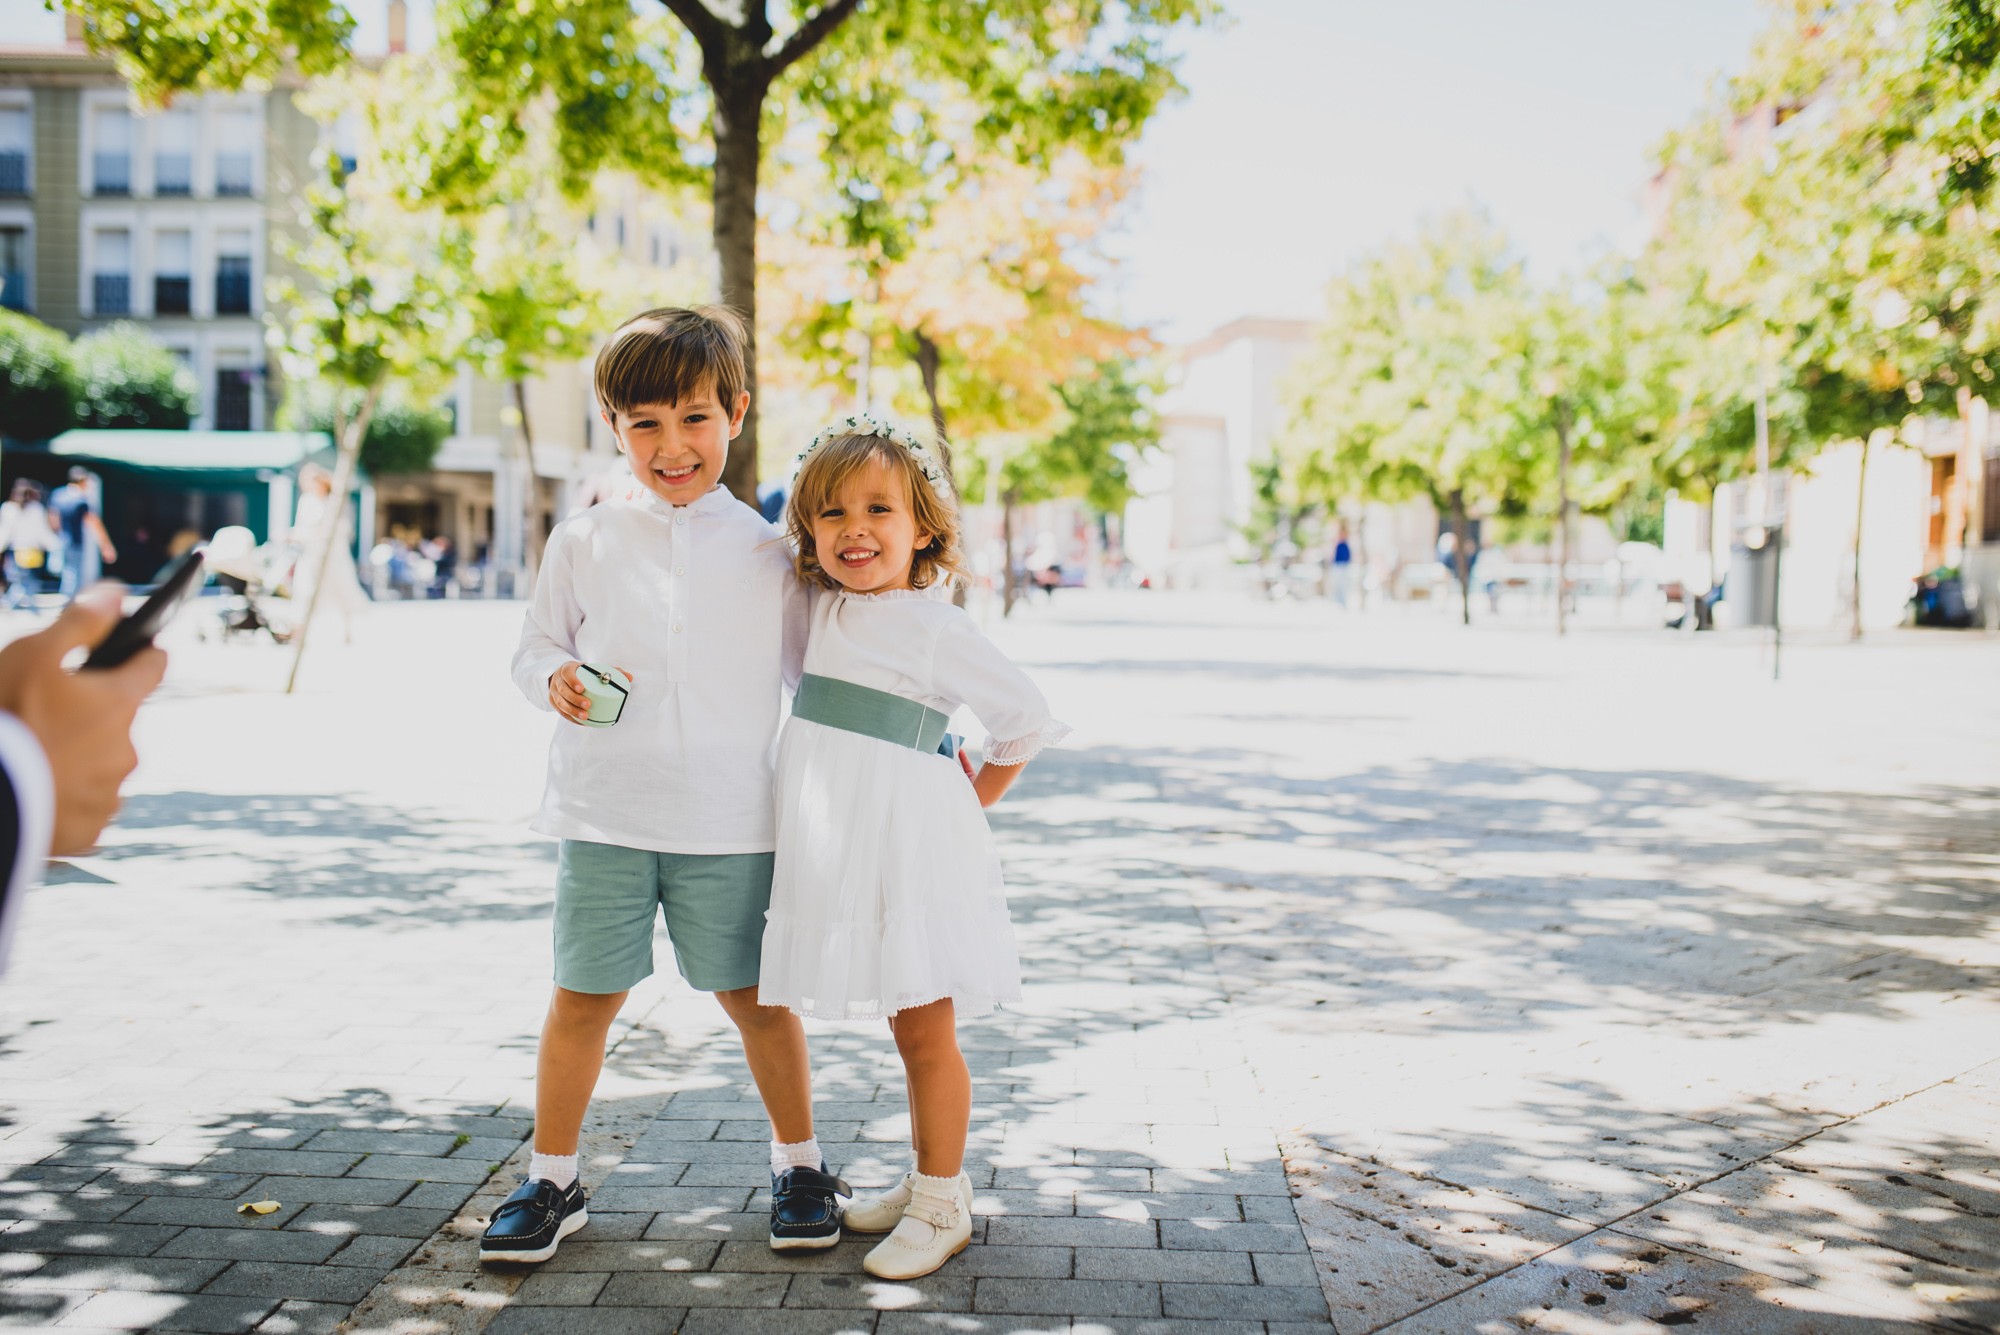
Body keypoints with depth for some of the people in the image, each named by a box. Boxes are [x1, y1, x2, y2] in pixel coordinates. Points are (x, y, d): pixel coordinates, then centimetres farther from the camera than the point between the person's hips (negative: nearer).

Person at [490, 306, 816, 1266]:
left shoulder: (764, 551, 4)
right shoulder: (583, 541, 3)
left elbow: (811, 675, 11)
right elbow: (533, 646, 10)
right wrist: (556, 678, -12)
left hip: (729, 822, 0)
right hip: (603, 816, 0)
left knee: (752, 995, 9)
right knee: (583, 997, 6)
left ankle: (799, 1163, 28)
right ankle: (551, 1179, 23)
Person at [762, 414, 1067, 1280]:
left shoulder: (935, 628, -11)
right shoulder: (824, 611, 9)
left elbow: (1027, 720, -6)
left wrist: (971, 804, 1)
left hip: (908, 846, -6)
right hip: (842, 850, 6)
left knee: (926, 1036, 2)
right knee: (907, 1034, 17)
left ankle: (941, 1207, 14)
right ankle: (927, 1179, 29)